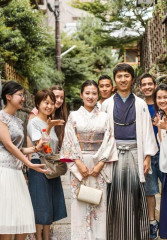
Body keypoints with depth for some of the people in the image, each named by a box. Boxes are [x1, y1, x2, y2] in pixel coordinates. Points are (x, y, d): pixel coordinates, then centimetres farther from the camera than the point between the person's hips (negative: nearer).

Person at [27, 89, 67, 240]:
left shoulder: (51, 123, 15)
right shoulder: (34, 122, -7)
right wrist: (48, 127, -27)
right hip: (39, 166, -7)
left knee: (51, 204, 8)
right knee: (40, 204, -5)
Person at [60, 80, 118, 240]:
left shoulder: (104, 117, 8)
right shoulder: (74, 116, 6)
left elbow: (109, 141, 3)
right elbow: (69, 142, 0)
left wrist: (100, 164, -9)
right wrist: (79, 163, -10)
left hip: (99, 166, 1)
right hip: (79, 165, -1)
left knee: (99, 203, 1)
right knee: (79, 203, -1)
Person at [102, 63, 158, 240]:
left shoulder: (140, 104, 7)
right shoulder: (107, 104, 7)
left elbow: (147, 131, 5)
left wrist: (147, 158, -1)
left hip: (134, 153, 0)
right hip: (114, 153, 0)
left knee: (135, 194, -3)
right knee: (115, 195, -1)